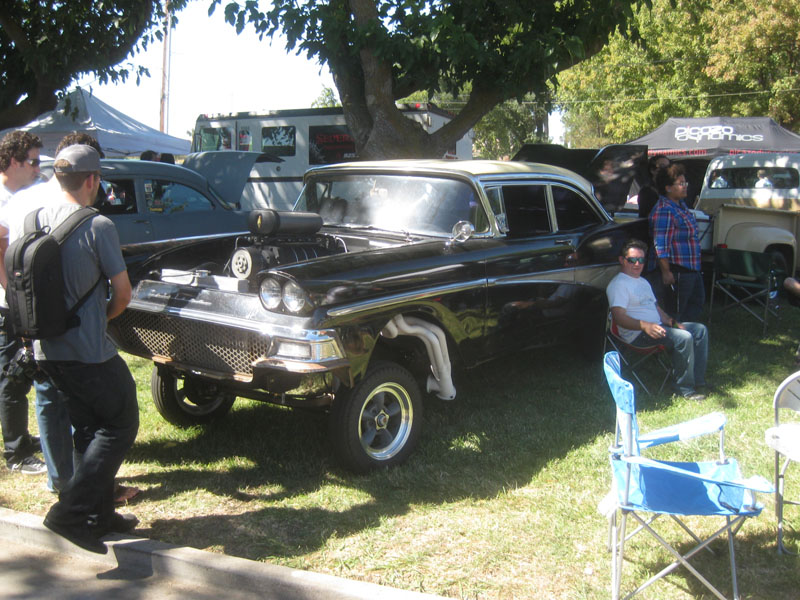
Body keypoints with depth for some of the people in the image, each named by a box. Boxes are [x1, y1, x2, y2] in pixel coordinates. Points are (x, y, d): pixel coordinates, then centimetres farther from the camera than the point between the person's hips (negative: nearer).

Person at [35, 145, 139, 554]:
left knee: (89, 430, 19)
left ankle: (99, 514, 24)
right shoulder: (97, 226, -15)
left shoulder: (37, 219, 4)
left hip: (47, 349, 7)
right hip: (88, 351, -7)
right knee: (120, 427, 6)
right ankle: (71, 511, -3)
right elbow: (122, 293, -10)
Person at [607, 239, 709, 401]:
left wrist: (671, 321, 6)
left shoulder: (643, 282, 24)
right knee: (684, 338, -28)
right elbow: (619, 317, -20)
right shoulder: (618, 284, -9)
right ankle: (685, 388, -18)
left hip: (657, 326, 10)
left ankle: (697, 380, 1)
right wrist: (645, 326, -32)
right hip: (637, 334, -10)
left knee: (700, 329, 4)